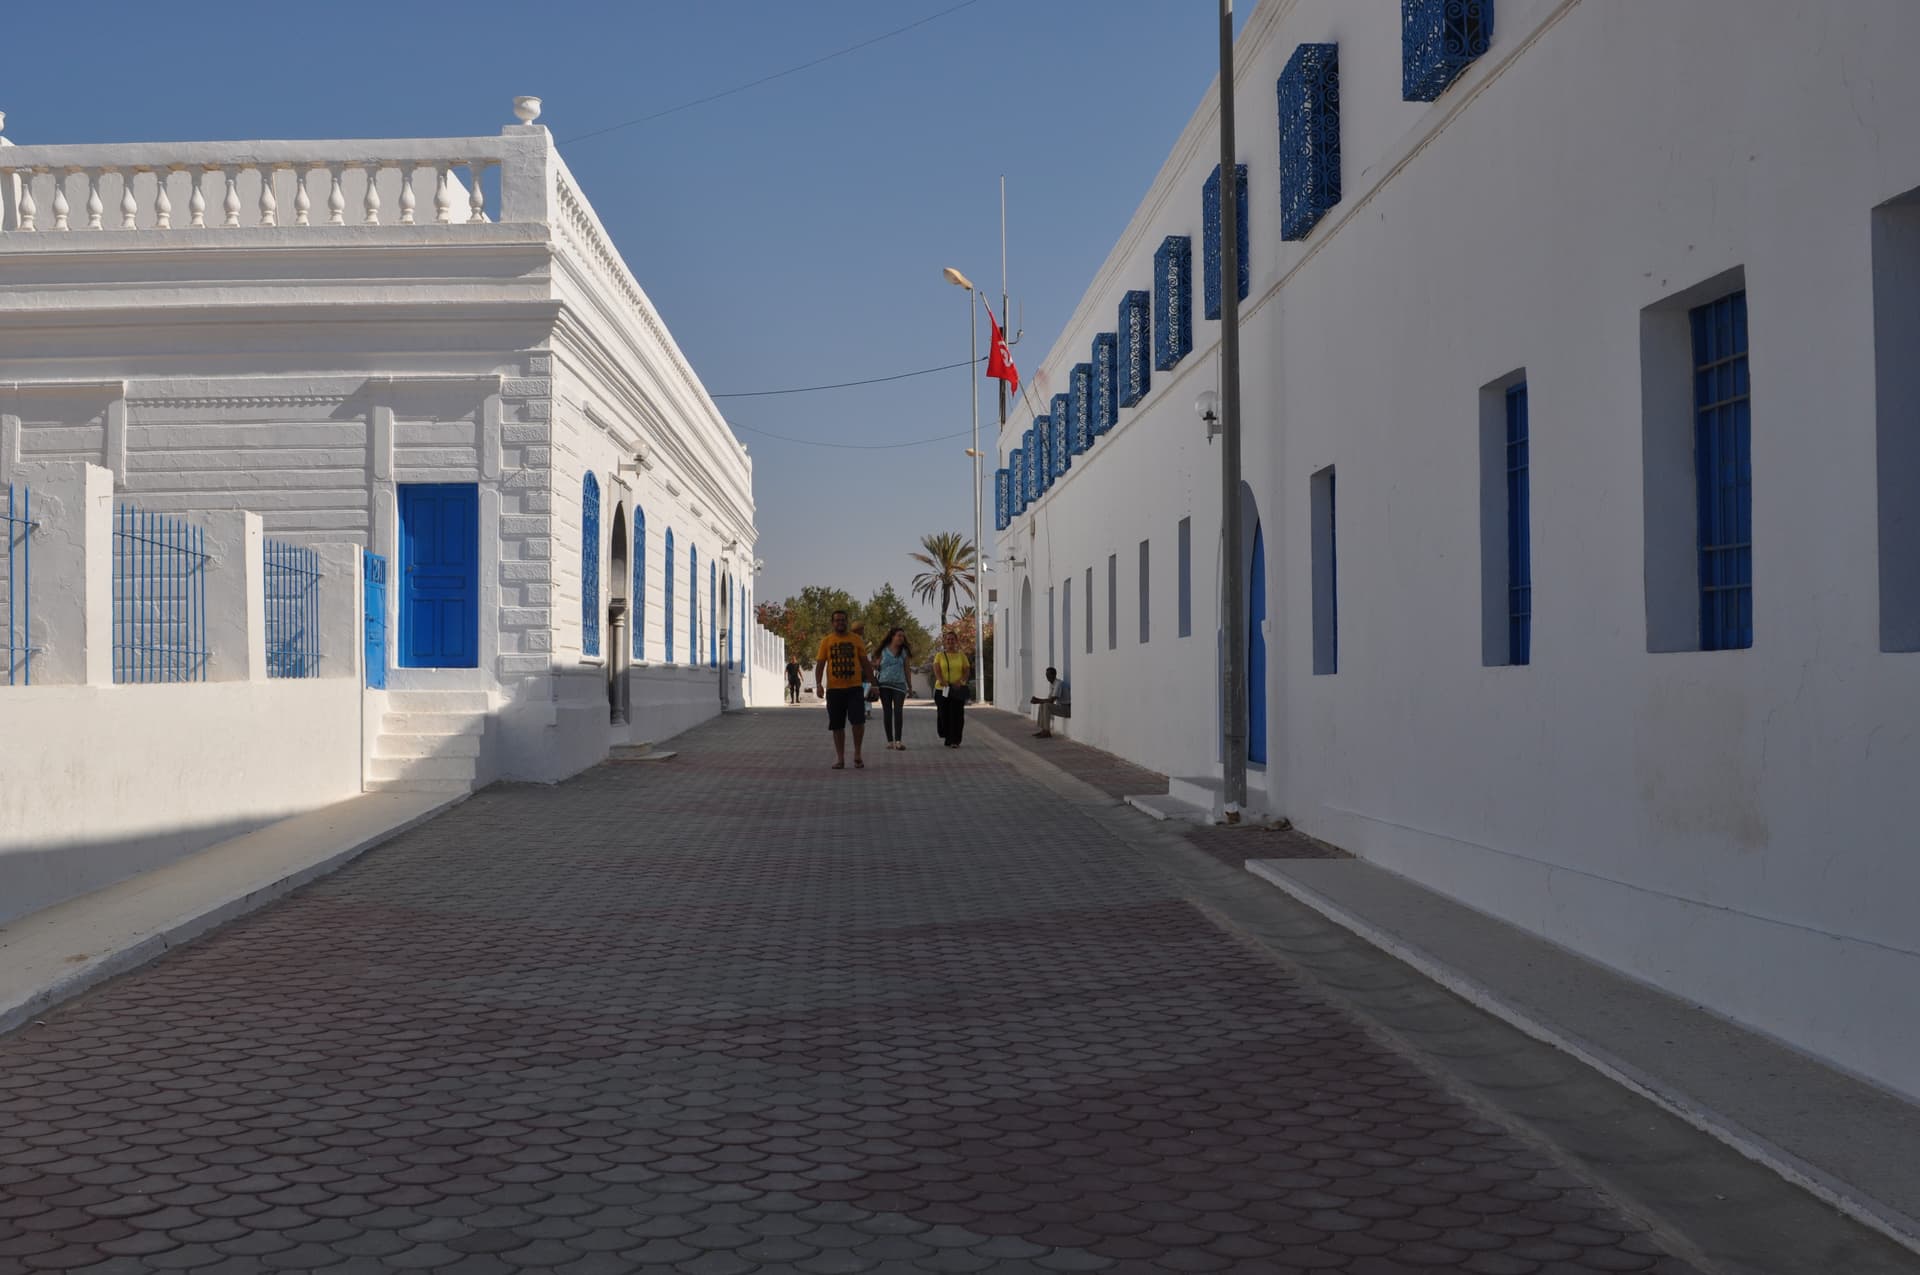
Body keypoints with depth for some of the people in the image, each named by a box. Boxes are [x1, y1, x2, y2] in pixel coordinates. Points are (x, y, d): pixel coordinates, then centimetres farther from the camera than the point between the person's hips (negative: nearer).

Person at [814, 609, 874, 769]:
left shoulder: (856, 639, 6)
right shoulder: (826, 641, 5)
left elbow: (865, 663, 8)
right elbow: (820, 664, 3)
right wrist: (818, 684, -10)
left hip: (854, 688, -1)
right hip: (834, 689, 1)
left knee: (858, 721, -12)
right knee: (837, 725, 5)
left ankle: (857, 754, 6)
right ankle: (840, 759, 14)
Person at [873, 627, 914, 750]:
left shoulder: (904, 652, 9)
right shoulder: (883, 650, 4)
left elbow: (907, 670, 12)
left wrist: (910, 686, 11)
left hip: (899, 684, 0)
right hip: (884, 684, 0)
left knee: (898, 711, -10)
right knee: (887, 712, 3)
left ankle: (898, 740, -12)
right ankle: (890, 740, 8)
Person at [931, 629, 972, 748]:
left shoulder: (962, 655, 11)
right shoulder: (940, 656, 10)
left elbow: (967, 671, 5)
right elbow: (936, 670, -4)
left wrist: (961, 681, -15)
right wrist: (941, 680, -25)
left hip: (958, 690, 0)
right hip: (942, 689, 0)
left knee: (957, 714, -9)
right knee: (944, 714, 1)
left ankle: (955, 740, -8)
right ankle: (948, 738, 19)